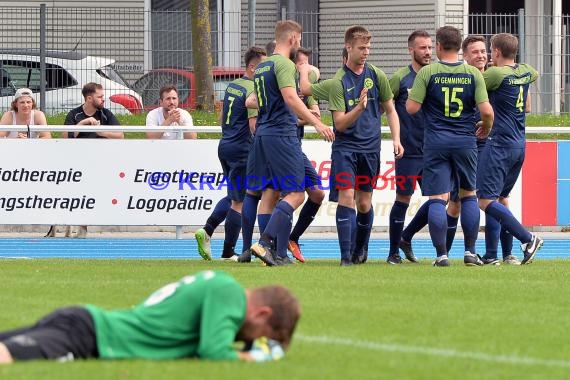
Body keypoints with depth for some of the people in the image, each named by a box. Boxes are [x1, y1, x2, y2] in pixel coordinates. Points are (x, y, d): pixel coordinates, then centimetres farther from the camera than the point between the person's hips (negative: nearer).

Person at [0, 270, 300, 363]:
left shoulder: (217, 283, 20)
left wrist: (255, 346, 20)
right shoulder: (229, 293, -7)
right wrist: (257, 356, 4)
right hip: (84, 337, -10)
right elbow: (214, 351, -14)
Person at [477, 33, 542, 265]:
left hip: (500, 143, -8)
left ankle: (528, 239, -17)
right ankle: (491, 255, 10)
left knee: (485, 200, -10)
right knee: (499, 198, 13)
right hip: (519, 144, 9)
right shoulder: (525, 72, 11)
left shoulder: (496, 74, -13)